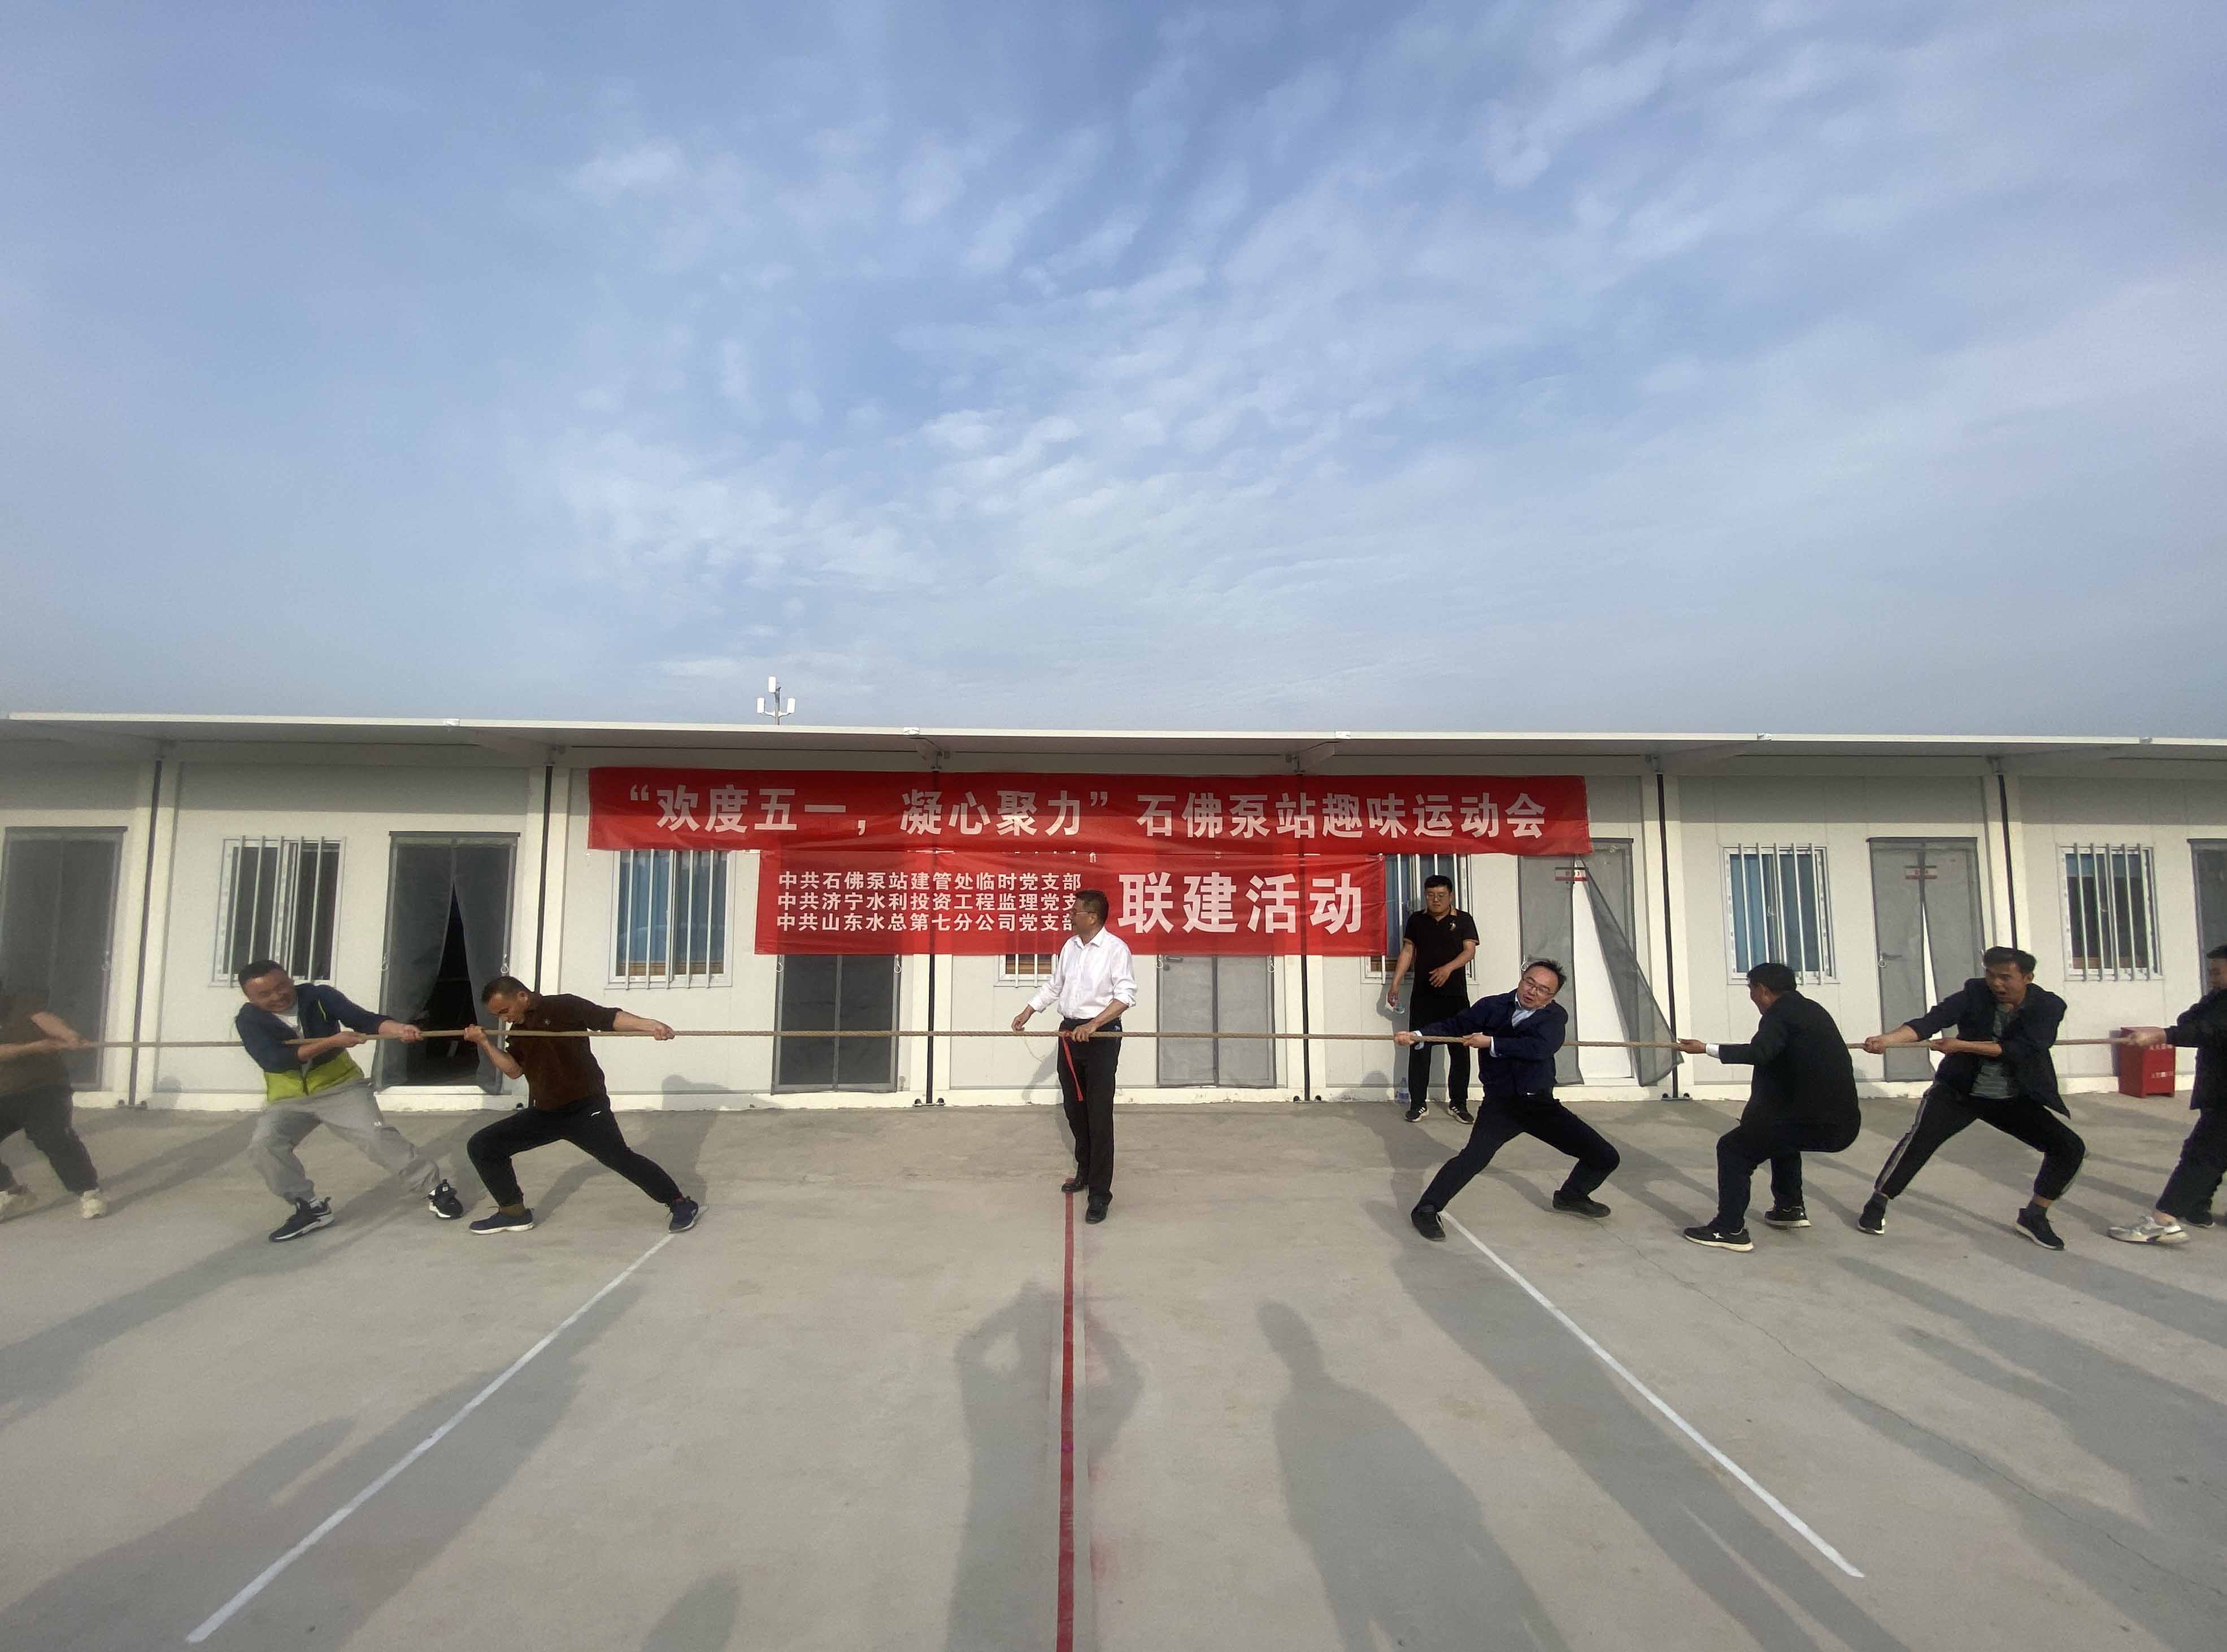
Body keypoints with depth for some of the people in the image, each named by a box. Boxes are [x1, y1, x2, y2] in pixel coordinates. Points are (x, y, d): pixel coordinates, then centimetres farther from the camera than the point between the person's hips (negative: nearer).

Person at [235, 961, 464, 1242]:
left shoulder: (319, 996, -11)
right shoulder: (250, 1019, -12)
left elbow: (365, 1020, -18)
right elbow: (273, 1060, -26)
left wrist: (400, 1030, -39)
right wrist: (330, 1042, -35)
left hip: (341, 1086, -2)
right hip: (288, 1100, 2)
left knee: (376, 1135, -16)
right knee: (263, 1145, -21)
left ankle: (436, 1189, -3)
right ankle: (311, 1208, -2)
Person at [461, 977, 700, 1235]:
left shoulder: (563, 1006, -9)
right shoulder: (518, 1031, 14)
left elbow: (610, 1018, -17)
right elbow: (514, 1070, 10)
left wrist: (650, 1025, -32)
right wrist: (486, 1042, -1)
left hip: (586, 1108, -8)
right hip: (544, 1113, 8)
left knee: (619, 1158, -17)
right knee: (481, 1146, 4)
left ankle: (682, 1204, -6)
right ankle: (513, 1212, 16)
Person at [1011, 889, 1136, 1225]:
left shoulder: (1116, 948, -12)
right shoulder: (1070, 947, 9)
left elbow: (1126, 996, -18)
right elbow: (1053, 986, 21)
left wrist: (1092, 1025, -25)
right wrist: (1026, 1014, 17)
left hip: (1101, 1036, -7)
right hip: (1070, 1033, 7)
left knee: (1098, 1115, -6)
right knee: (1074, 1109, 15)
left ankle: (1100, 1193, -1)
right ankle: (1084, 1171, 33)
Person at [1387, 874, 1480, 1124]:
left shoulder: (1463, 920, 3)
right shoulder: (1416, 920, 8)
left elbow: (1470, 951, -6)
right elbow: (1407, 952, 9)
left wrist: (1448, 968, -23)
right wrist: (1395, 983, 3)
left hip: (1455, 995, -1)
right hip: (1423, 996, 1)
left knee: (1460, 1049, 4)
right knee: (1419, 1049, 1)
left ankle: (1458, 1103, 16)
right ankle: (1418, 1103, 9)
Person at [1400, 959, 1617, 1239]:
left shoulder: (1555, 1016, -1)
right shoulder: (1492, 1007, -2)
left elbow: (1540, 1047, -19)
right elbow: (1454, 1026, -2)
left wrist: (1491, 1043, -23)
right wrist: (1418, 1035, -18)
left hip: (1541, 1103, 3)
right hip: (1500, 1103, -3)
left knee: (1605, 1158, 8)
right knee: (1475, 1157, -28)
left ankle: (1571, 1196, 37)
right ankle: (1426, 1210, -15)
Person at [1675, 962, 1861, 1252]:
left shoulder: (1780, 1013, -9)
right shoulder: (1812, 1009, 17)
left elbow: (1758, 1053, -27)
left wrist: (1706, 1049, -25)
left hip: (1815, 1120, -9)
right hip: (1844, 1121, 9)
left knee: (1732, 1148, -2)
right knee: (1780, 1133, 36)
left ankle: (1730, 1230, -4)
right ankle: (1790, 1209, 39)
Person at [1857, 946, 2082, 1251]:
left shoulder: (2048, 1007, -10)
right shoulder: (1975, 994, -12)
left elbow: (2019, 1049, -24)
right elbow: (1932, 1020, -26)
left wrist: (1961, 1046, -30)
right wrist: (1888, 1039, -42)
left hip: (2016, 1099, 2)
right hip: (1959, 1090, -2)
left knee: (2071, 1148, -7)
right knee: (1920, 1137, -20)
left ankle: (2034, 1217, 14)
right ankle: (1877, 1204, -8)